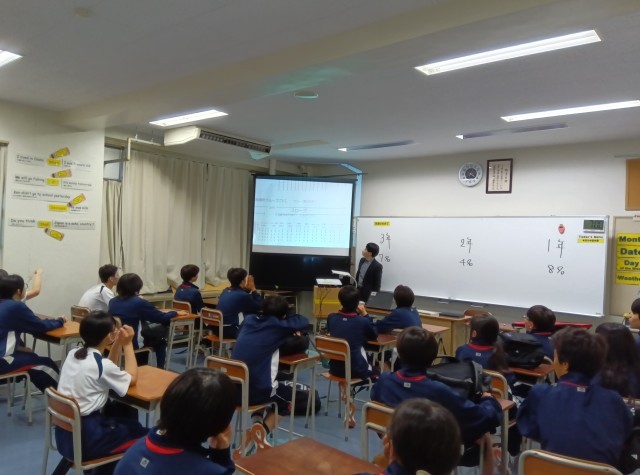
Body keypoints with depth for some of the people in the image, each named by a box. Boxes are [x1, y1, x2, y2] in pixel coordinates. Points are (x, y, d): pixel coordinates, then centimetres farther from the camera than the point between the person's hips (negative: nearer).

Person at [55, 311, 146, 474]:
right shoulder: (101, 365, -22)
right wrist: (128, 344, -2)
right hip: (84, 439, -8)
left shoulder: (73, 354, 2)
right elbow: (132, 378, -4)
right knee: (143, 434, 10)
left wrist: (118, 343, 4)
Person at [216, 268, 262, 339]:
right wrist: (253, 289, 1)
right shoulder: (243, 295, -16)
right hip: (230, 331, -8)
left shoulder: (225, 291, 9)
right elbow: (259, 306, -2)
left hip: (218, 329, 8)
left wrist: (246, 289, 14)